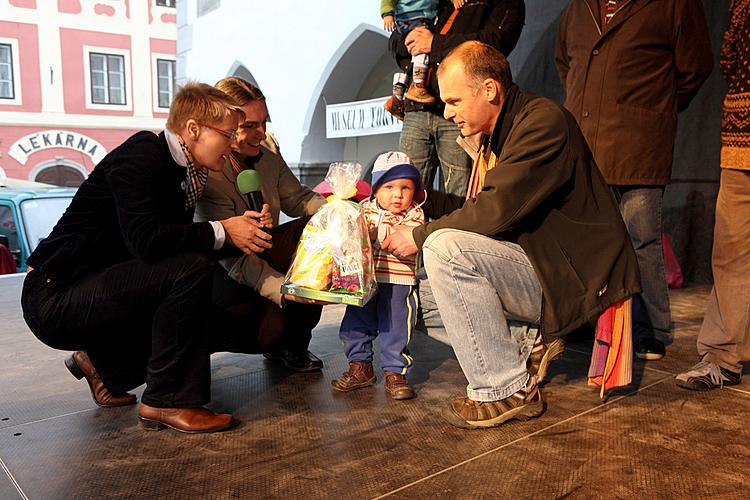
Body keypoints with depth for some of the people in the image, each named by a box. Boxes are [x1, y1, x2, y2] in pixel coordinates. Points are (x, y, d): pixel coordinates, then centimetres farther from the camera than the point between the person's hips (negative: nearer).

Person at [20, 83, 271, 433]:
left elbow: (181, 241, 8)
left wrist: (238, 229, -6)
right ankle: (167, 401, -14)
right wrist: (221, 232, -21)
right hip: (56, 298, -9)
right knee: (190, 269, -25)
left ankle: (103, 364, 22)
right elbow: (146, 240, -30)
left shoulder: (176, 169, 9)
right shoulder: (140, 156, -17)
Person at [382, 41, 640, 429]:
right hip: (537, 265, 10)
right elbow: (480, 209, 16)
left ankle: (506, 391, -15)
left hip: (576, 278, -10)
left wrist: (420, 236, -16)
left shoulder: (543, 121, -16)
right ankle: (525, 337, 7)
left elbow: (498, 211, -26)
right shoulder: (495, 135, 14)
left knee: (444, 248, -25)